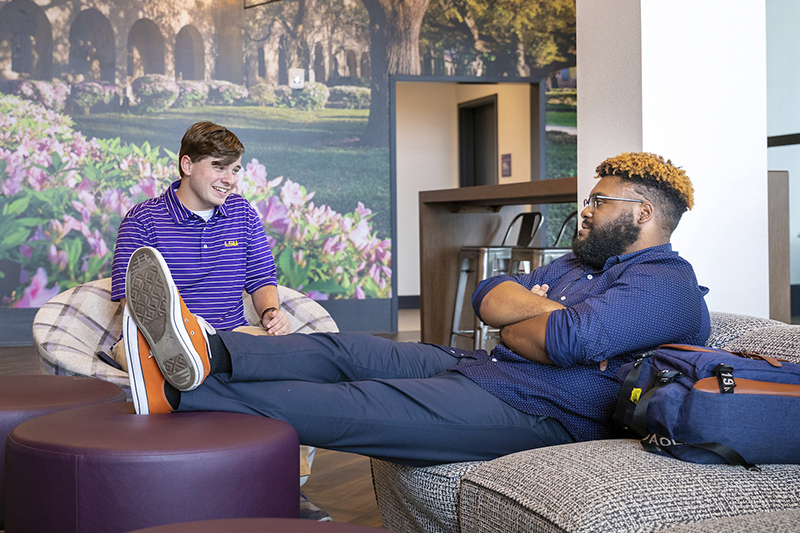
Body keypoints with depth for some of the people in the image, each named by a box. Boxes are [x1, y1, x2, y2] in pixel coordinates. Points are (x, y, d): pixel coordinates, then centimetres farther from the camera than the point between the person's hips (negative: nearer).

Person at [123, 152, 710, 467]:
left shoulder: (668, 284, -6)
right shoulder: (580, 262, 26)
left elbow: (569, 340, -23)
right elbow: (490, 298, 13)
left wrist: (513, 329, -3)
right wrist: (547, 313, -5)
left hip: (532, 413, -9)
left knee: (354, 406, -21)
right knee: (347, 349, -8)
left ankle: (176, 392, -26)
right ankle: (207, 351, -25)